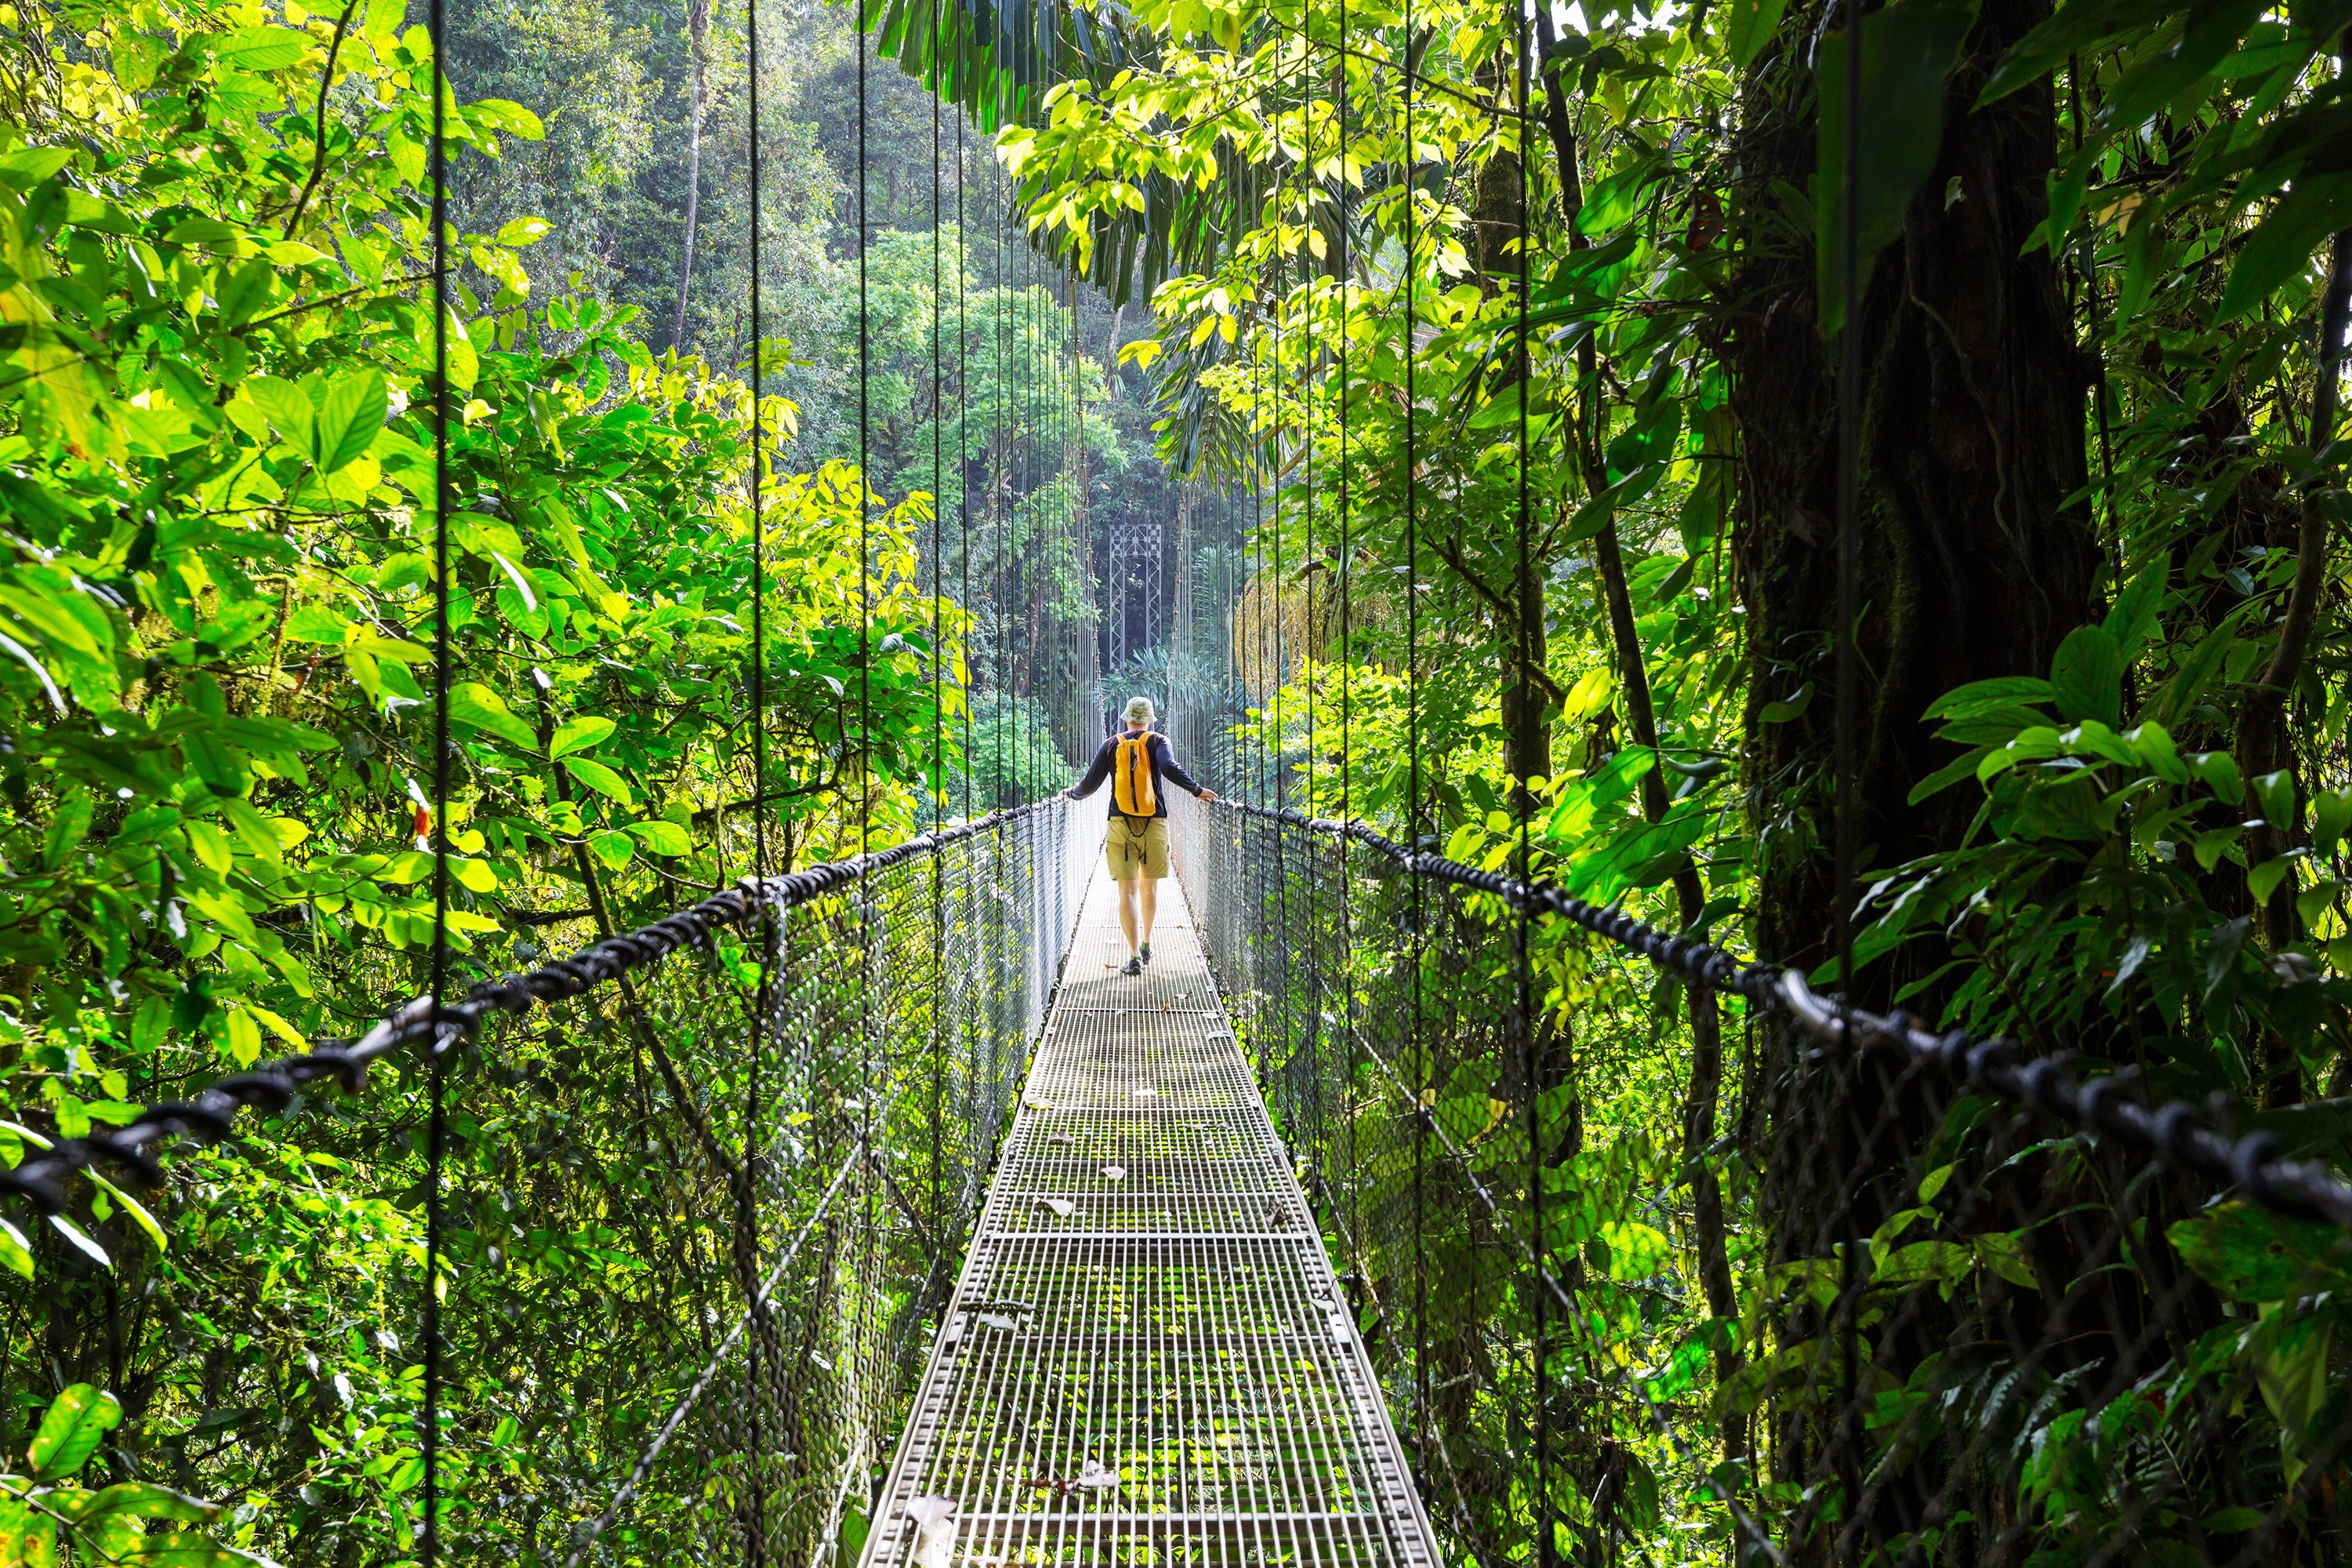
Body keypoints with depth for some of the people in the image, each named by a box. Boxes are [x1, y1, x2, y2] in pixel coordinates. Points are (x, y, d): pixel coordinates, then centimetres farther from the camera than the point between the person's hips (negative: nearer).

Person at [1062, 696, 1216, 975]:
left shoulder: (1111, 745, 8)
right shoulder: (1158, 742, 4)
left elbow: (1090, 783, 7)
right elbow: (1169, 769, -16)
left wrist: (1072, 793, 26)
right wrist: (1197, 791, -9)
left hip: (1120, 826, 0)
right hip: (1154, 825, 0)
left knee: (1128, 891, -3)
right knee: (1149, 887, 19)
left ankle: (1134, 957, -11)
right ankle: (1146, 944, 32)